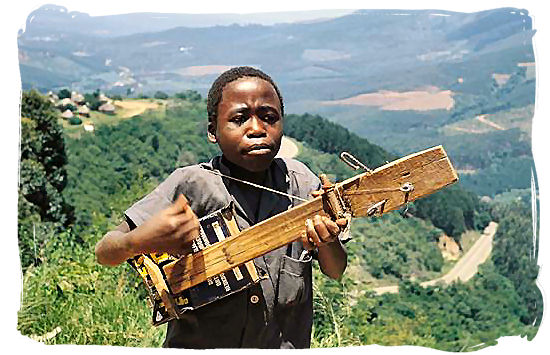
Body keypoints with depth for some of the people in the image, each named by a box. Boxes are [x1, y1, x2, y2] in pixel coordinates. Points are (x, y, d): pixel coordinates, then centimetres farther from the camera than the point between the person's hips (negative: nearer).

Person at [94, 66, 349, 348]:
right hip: (195, 344, -2)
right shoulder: (193, 185, -15)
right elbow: (104, 253, -13)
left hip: (287, 343, 3)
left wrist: (327, 241, -21)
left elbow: (336, 272, 0)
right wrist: (138, 242, -34)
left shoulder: (299, 180, -6)